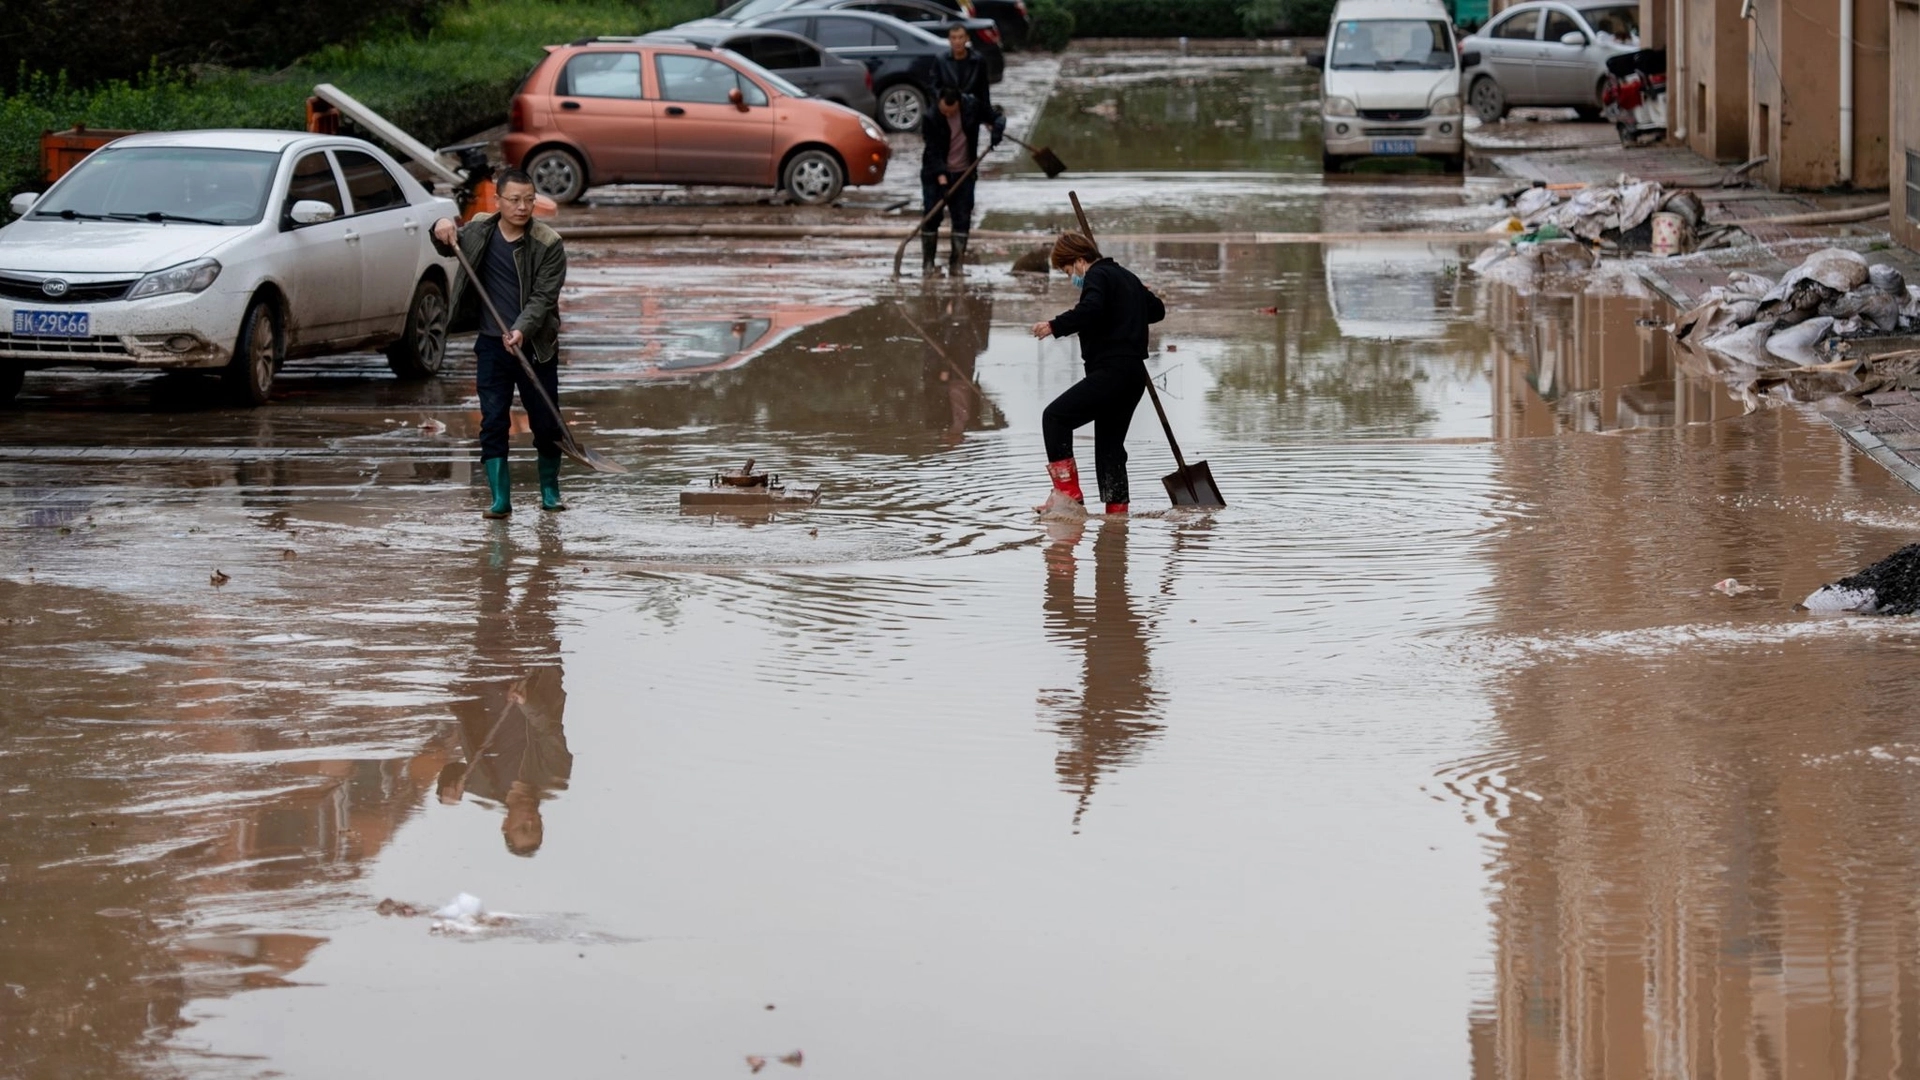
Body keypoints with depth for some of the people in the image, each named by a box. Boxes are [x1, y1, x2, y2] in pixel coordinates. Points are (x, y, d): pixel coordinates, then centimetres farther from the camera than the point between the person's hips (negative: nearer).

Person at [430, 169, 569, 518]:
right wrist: (442, 230, -1)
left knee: (547, 424, 5)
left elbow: (543, 298, -17)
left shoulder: (549, 244, -11)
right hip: (492, 345, 3)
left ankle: (550, 491, 25)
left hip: (535, 345, -3)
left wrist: (522, 330, -33)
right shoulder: (479, 229, 2)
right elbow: (450, 247, 23)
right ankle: (500, 499, 0)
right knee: (493, 424, -2)